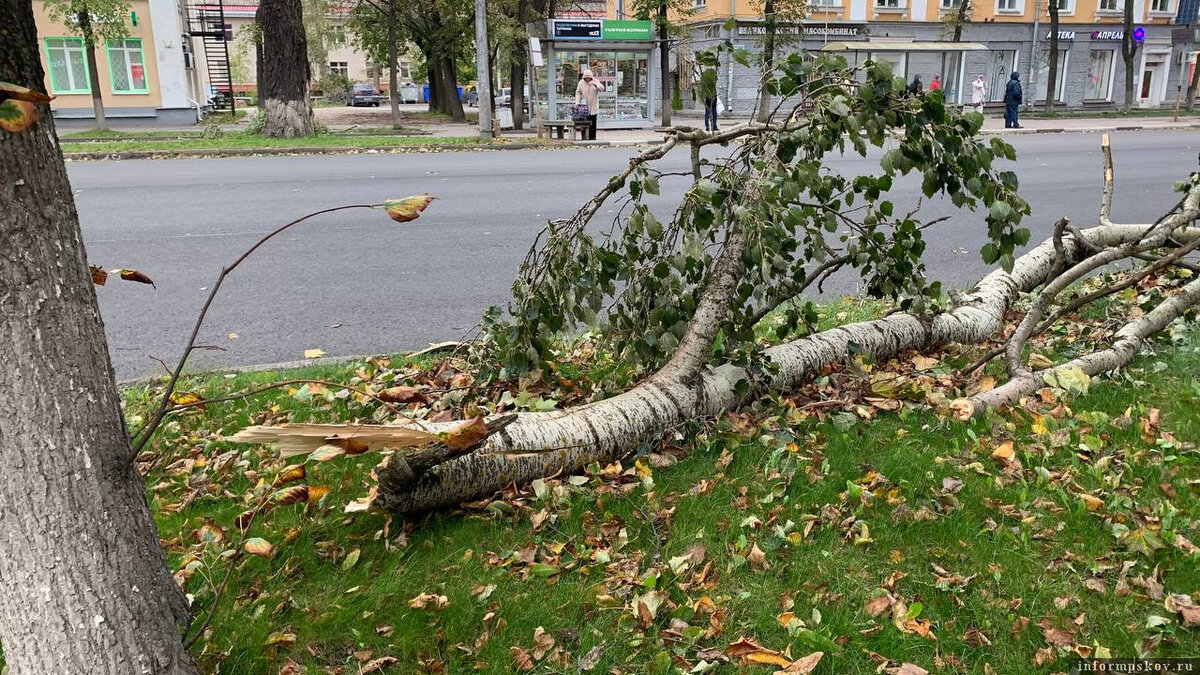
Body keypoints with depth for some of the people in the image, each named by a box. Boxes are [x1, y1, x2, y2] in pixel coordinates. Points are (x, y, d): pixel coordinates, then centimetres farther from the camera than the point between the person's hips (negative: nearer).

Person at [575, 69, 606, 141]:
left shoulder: (596, 81, 1)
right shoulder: (581, 83, 3)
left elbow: (602, 89, -12)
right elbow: (578, 93, 4)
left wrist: (595, 85, -30)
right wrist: (577, 102, -9)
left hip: (593, 106, 0)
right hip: (584, 106, 0)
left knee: (593, 122, 2)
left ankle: (592, 136, 10)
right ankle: (585, 136, -3)